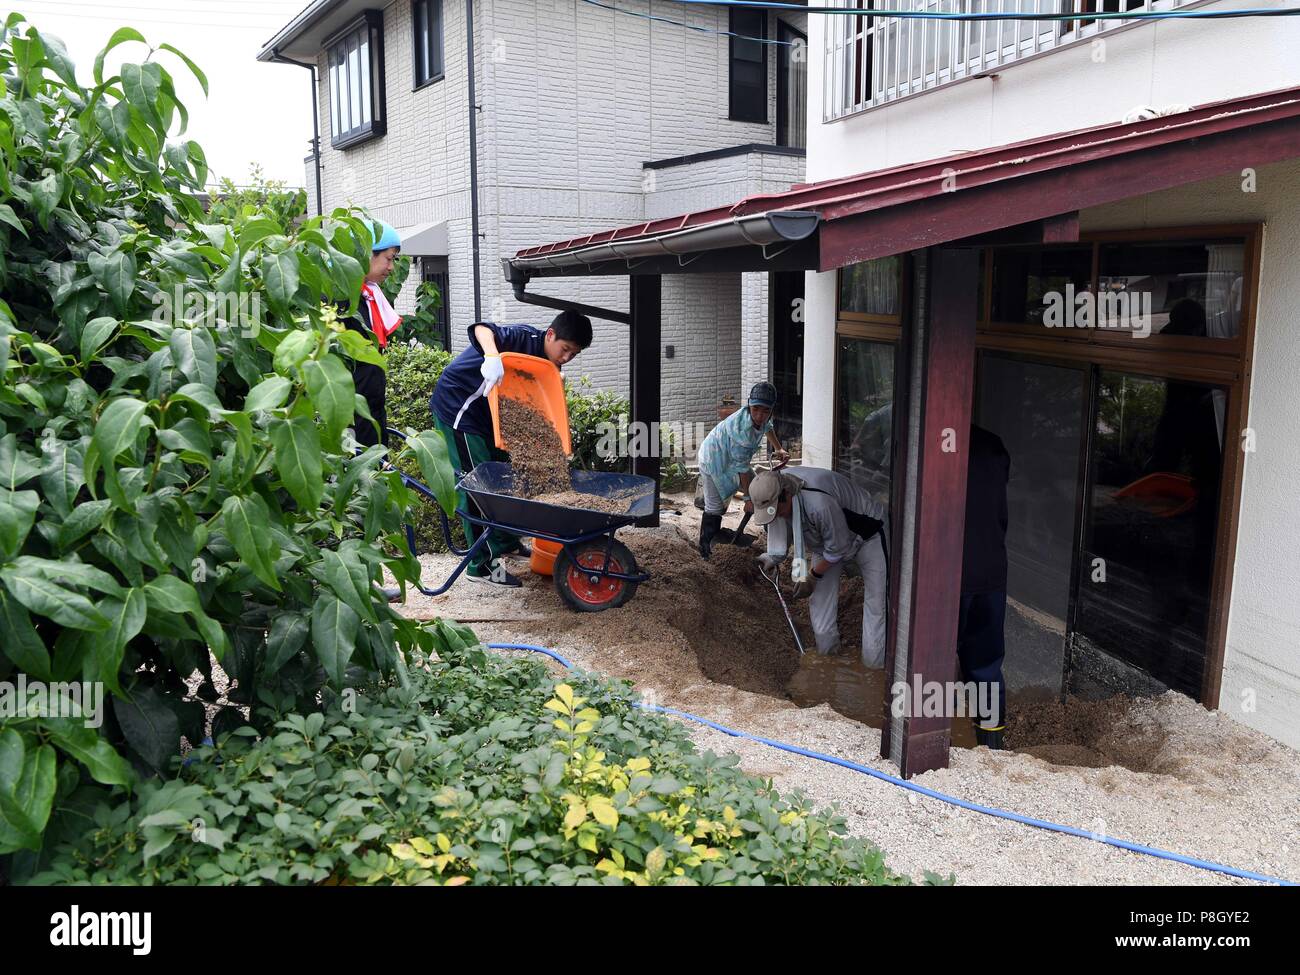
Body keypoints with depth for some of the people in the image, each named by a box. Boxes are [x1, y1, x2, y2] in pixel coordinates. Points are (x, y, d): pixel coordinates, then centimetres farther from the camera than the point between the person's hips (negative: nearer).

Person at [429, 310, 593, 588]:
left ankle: (506, 541, 34)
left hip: (486, 413, 9)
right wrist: (493, 356, -62)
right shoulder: (525, 338, -23)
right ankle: (482, 564, -3)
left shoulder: (549, 367, 3)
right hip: (458, 405, -9)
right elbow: (482, 329, -41)